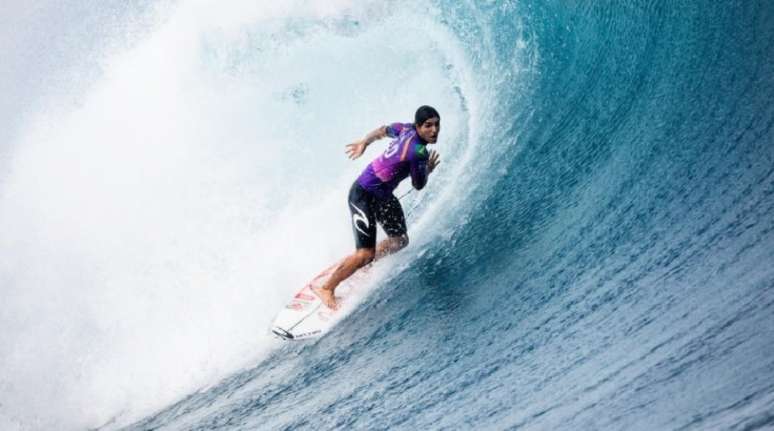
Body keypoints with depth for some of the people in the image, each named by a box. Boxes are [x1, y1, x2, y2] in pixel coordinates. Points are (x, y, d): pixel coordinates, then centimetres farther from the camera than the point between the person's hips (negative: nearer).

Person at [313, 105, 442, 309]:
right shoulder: (419, 152, -29)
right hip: (363, 194, -10)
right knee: (365, 254, -11)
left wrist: (364, 143, 31)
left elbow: (383, 130, 15)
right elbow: (418, 185, -15)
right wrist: (428, 169, 4)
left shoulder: (407, 129, -4)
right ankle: (326, 288, 7)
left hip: (383, 195, 10)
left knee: (399, 241, 15)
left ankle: (359, 264, 36)